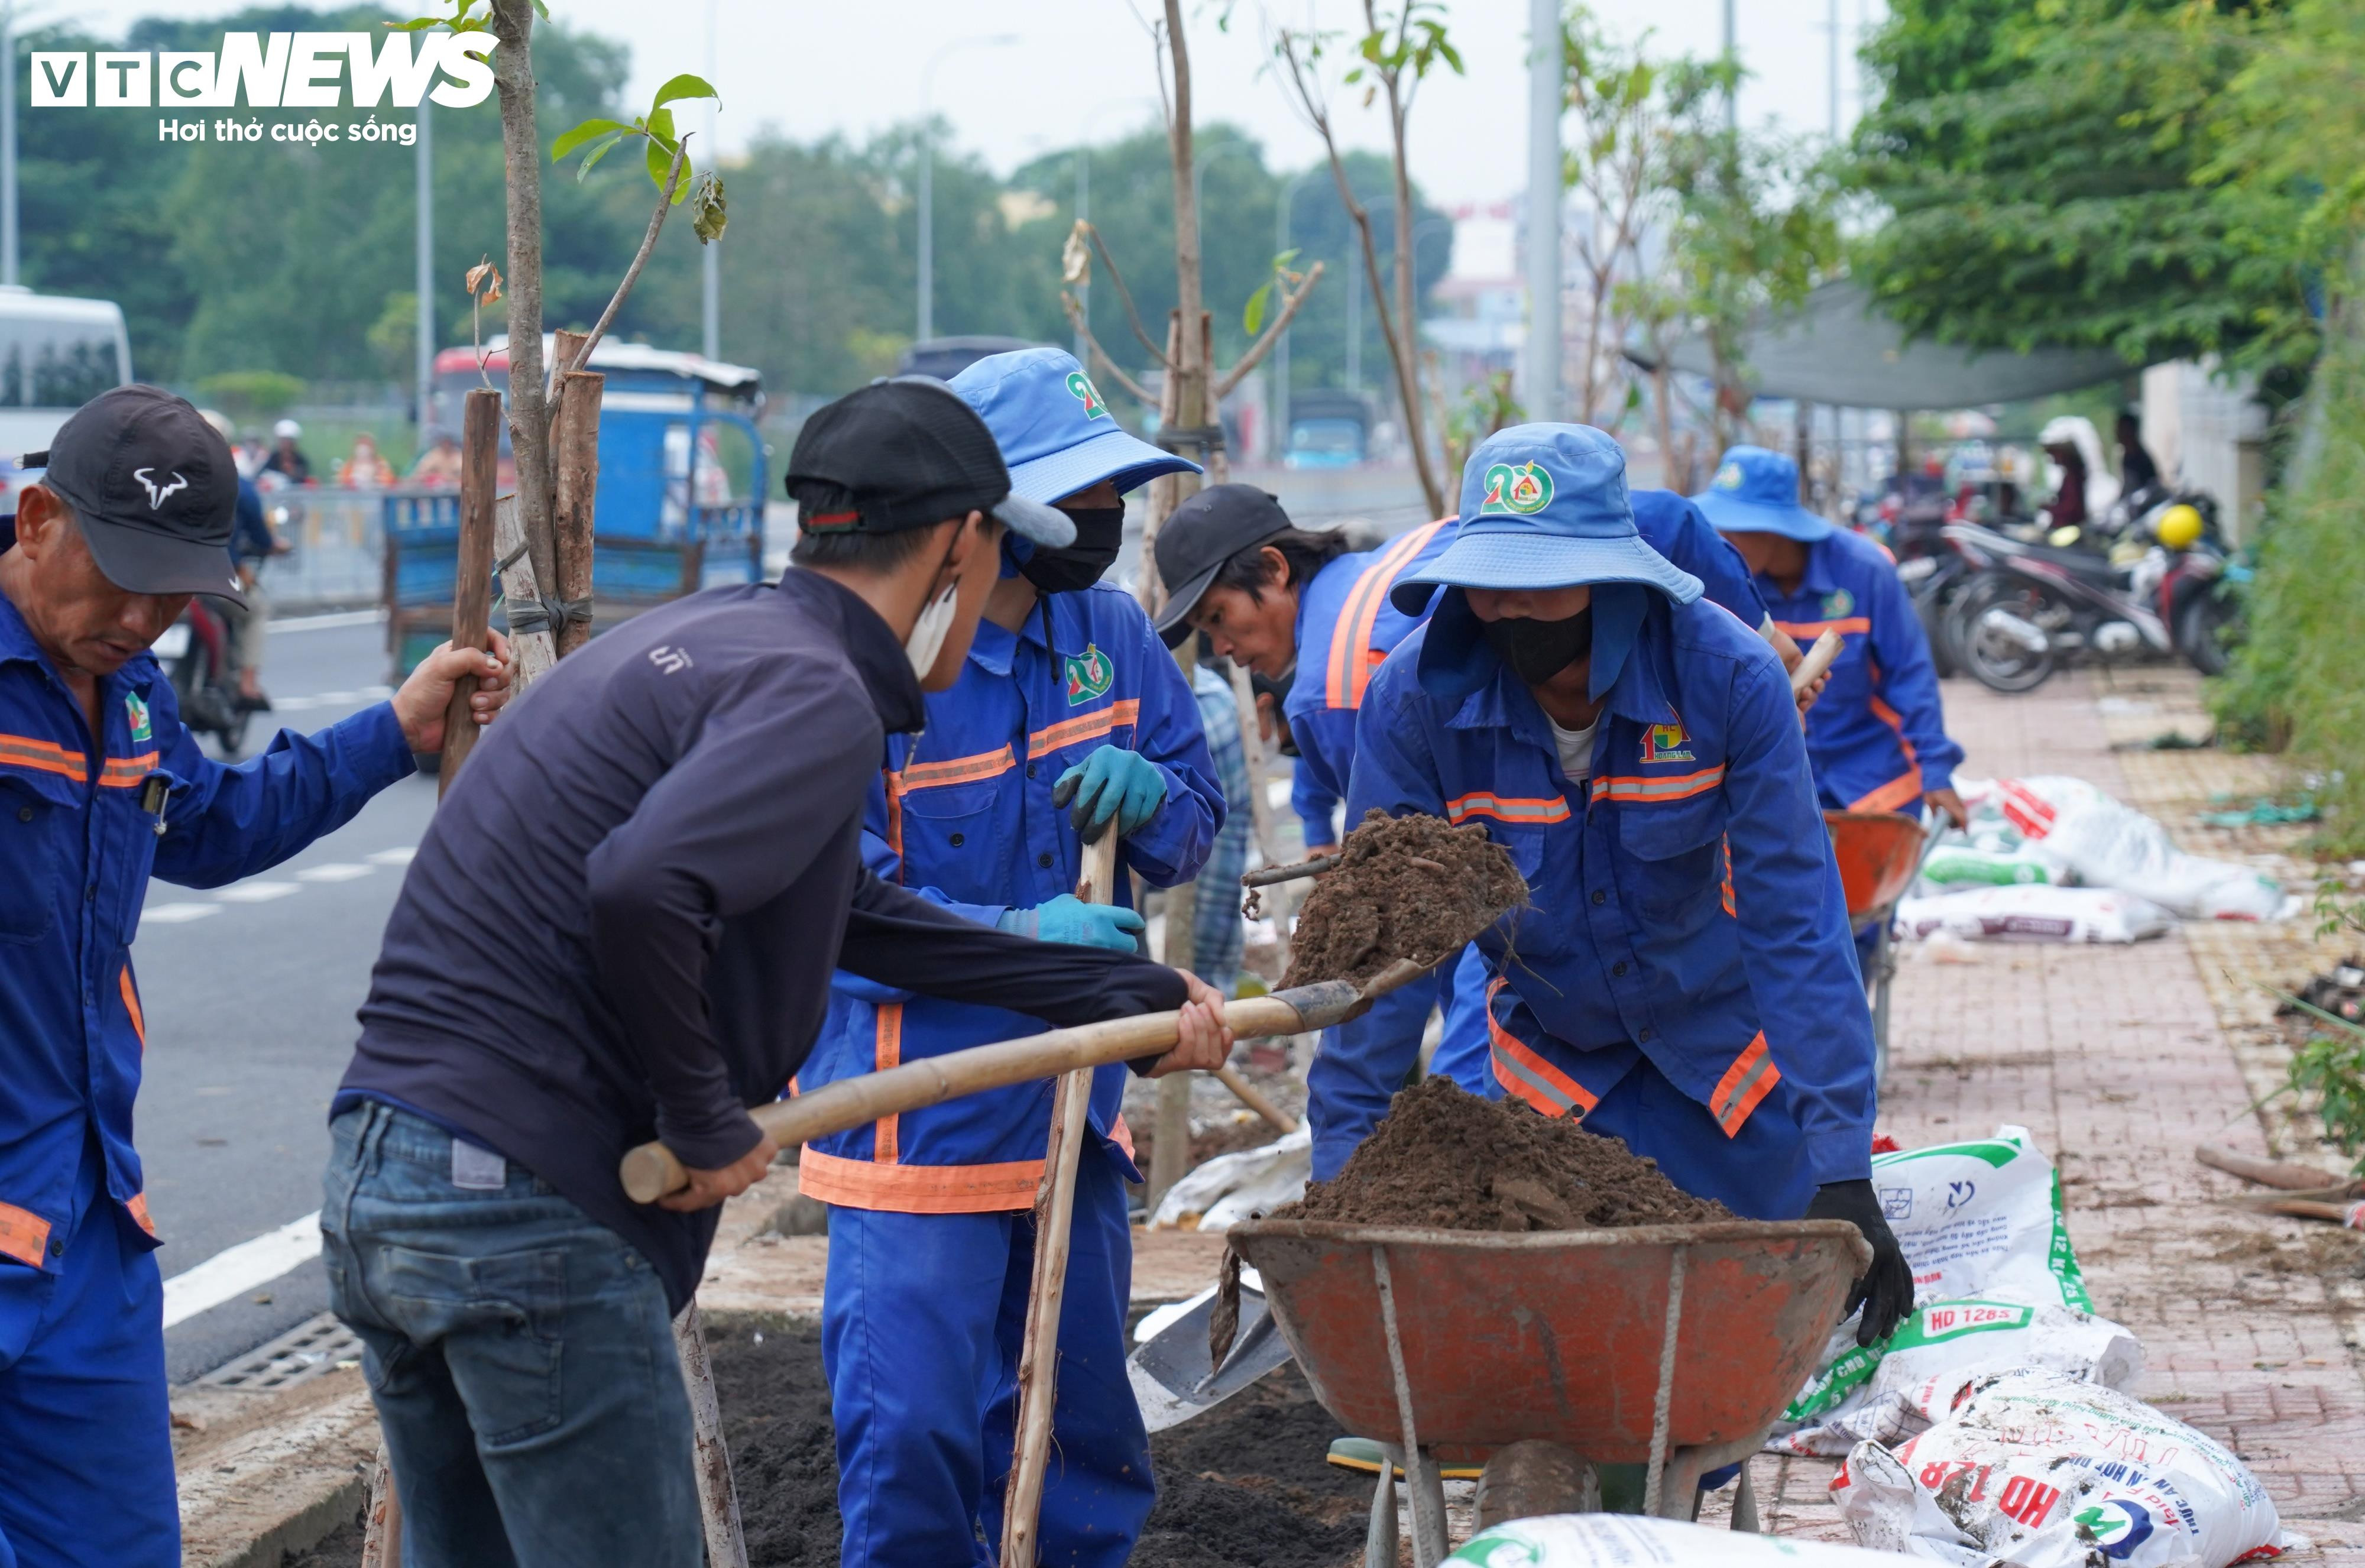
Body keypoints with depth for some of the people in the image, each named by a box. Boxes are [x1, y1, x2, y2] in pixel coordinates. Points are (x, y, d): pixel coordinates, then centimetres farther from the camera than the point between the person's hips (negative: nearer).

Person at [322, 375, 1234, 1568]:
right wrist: (707, 1123, -16)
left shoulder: (710, 635, 19)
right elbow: (643, 889, -31)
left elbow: (858, 917, 29)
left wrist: (1124, 997, 34)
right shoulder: (816, 695, -12)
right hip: (526, 1210, -10)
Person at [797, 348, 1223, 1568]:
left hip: (1070, 1106, 6)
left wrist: (1149, 797, -12)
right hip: (918, 1129, -6)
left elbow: (1193, 831, 13)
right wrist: (1017, 937, -28)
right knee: (913, 1441, -5)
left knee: (1084, 1439, 16)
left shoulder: (1107, 630, 3)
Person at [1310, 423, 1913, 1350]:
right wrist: (1340, 1179, -25)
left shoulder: (1728, 675, -28)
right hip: (1552, 1051, 1)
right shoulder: (1415, 698, -24)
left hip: (1721, 1022, -1)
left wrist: (1841, 1172, -32)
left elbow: (1795, 920, -27)